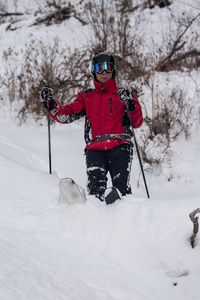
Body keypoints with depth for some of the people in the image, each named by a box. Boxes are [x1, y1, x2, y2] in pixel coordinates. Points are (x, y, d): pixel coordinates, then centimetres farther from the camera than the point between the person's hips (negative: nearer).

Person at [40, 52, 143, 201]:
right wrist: (51, 104, -7)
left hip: (119, 146, -1)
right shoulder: (86, 97, 23)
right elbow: (66, 115, 12)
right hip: (95, 149, 1)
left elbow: (137, 123, 8)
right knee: (96, 186, -25)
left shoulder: (123, 94, 18)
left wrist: (131, 105, -10)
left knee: (121, 187, -23)